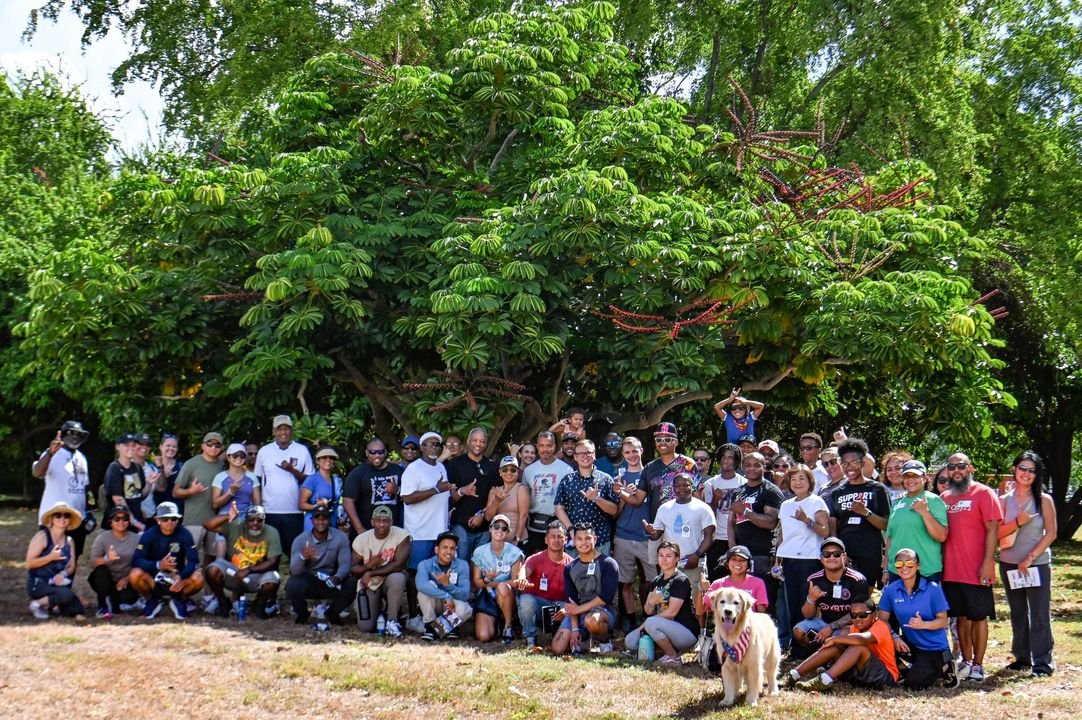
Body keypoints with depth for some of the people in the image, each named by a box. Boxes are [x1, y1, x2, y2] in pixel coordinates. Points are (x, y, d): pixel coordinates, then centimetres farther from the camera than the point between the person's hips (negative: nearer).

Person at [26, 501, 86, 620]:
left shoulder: (69, 541, 11)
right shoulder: (42, 536, -8)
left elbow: (72, 566, 4)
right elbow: (29, 563, -13)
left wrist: (63, 574, -18)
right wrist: (50, 557, -24)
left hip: (58, 583, 6)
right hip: (38, 583, -6)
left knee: (76, 610, -14)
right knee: (66, 595, -32)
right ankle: (38, 603, -8)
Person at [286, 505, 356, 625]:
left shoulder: (340, 537, -9)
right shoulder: (300, 540, -12)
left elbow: (345, 563, -16)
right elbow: (294, 571, -20)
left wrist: (337, 577, -39)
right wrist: (303, 557, -43)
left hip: (331, 581, 1)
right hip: (308, 581, -1)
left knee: (352, 584, -26)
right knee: (293, 584, -33)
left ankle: (332, 613, 5)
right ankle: (302, 613, 3)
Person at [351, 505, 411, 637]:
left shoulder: (401, 535, -17)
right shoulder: (361, 539, -10)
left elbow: (399, 565, -23)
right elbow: (353, 568, -3)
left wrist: (370, 573, -21)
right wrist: (369, 565, -25)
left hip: (390, 579, -1)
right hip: (368, 584, 2)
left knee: (398, 578, -38)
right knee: (365, 627, -11)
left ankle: (392, 620, -19)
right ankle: (377, 608, 26)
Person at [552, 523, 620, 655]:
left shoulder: (608, 564, -4)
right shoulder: (570, 569, 11)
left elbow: (606, 596, -14)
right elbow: (572, 601, 6)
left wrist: (579, 609, -13)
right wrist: (574, 629, -7)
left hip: (603, 610, -5)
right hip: (579, 612, 5)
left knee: (592, 620, -41)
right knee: (558, 648, -15)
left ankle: (605, 640, -8)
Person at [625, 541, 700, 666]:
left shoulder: (681, 580, -13)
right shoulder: (657, 580, 11)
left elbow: (671, 612, -19)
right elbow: (648, 611, 8)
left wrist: (645, 624, -12)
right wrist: (651, 602, -16)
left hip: (687, 633, -8)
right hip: (666, 627, 8)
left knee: (651, 623, -32)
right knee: (630, 642, -5)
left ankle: (673, 657, -12)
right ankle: (671, 649, 8)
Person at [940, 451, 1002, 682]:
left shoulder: (983, 493, -4)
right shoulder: (944, 498, 12)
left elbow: (993, 529, -9)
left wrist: (987, 563, -16)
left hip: (976, 571, -5)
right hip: (951, 570, 5)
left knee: (978, 617, 2)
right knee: (961, 617, 11)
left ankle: (978, 664, 8)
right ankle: (966, 661, 20)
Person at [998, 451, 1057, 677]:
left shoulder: (1044, 500, -1)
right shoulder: (1004, 501, 6)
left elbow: (1051, 534, -4)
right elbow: (997, 533, 1)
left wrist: (1030, 557, -11)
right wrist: (1018, 522, -15)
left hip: (1038, 564, -3)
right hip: (1009, 565, 3)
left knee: (1039, 614, -5)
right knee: (1018, 614, 11)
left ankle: (1042, 662, -1)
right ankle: (1022, 657, 20)